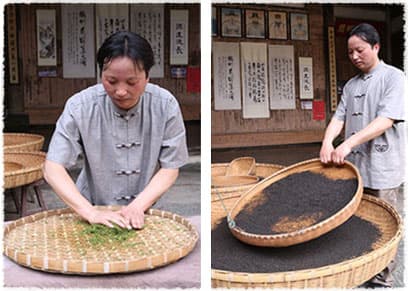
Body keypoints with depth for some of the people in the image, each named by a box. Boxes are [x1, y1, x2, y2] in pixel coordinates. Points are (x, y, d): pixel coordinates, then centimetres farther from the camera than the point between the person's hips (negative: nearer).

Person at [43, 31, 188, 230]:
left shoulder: (165, 105, -10)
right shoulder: (80, 107, -13)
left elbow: (170, 168, -5)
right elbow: (52, 168, -13)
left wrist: (138, 206, -18)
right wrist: (91, 213, -24)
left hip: (148, 211, 0)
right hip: (95, 207, 1)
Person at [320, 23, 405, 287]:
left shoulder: (394, 77, -6)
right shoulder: (351, 85, 14)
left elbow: (386, 120, -18)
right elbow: (339, 118, 9)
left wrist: (348, 144, -26)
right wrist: (327, 142, -13)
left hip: (382, 170, -6)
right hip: (353, 166, 6)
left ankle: (383, 281, 18)